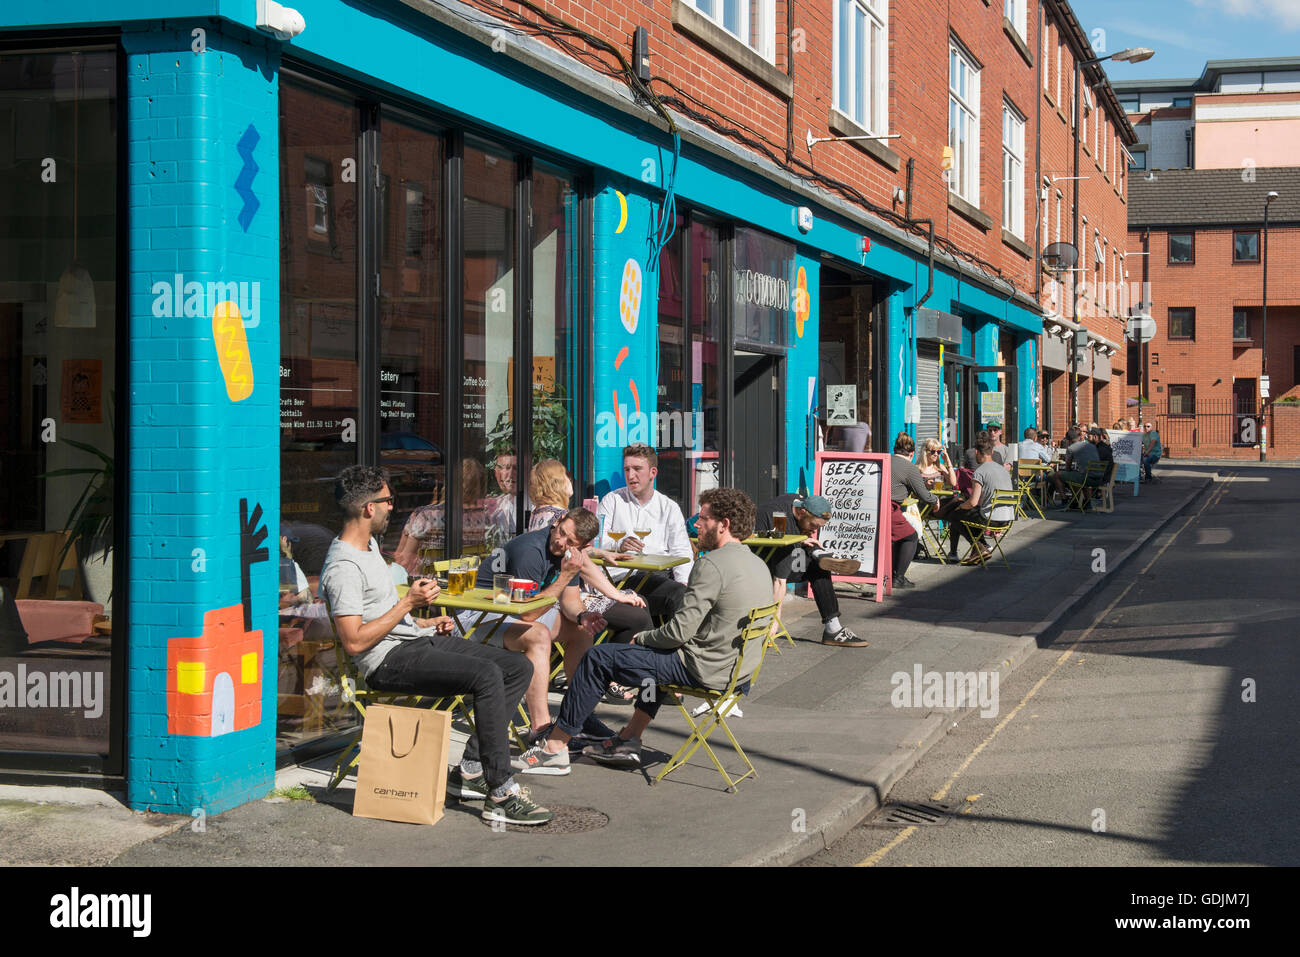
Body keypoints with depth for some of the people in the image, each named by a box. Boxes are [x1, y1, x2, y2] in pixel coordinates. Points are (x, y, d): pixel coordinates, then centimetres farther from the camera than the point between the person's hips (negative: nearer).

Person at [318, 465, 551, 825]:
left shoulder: (370, 543, 18)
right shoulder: (343, 567, -15)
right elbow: (354, 642, -22)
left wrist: (424, 623, 18)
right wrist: (408, 603, -17)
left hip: (418, 640, 10)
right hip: (389, 660, -10)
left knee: (519, 668, 1)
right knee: (487, 675, -30)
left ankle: (470, 770, -3)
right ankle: (501, 794, -26)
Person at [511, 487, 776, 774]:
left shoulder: (712, 565, -20)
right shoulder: (757, 564, 9)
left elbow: (680, 631, -22)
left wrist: (643, 637, -1)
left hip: (707, 669, -9)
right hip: (740, 670, 9)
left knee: (598, 658, -1)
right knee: (657, 651, 36)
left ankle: (555, 747, 7)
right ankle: (629, 740, 34)